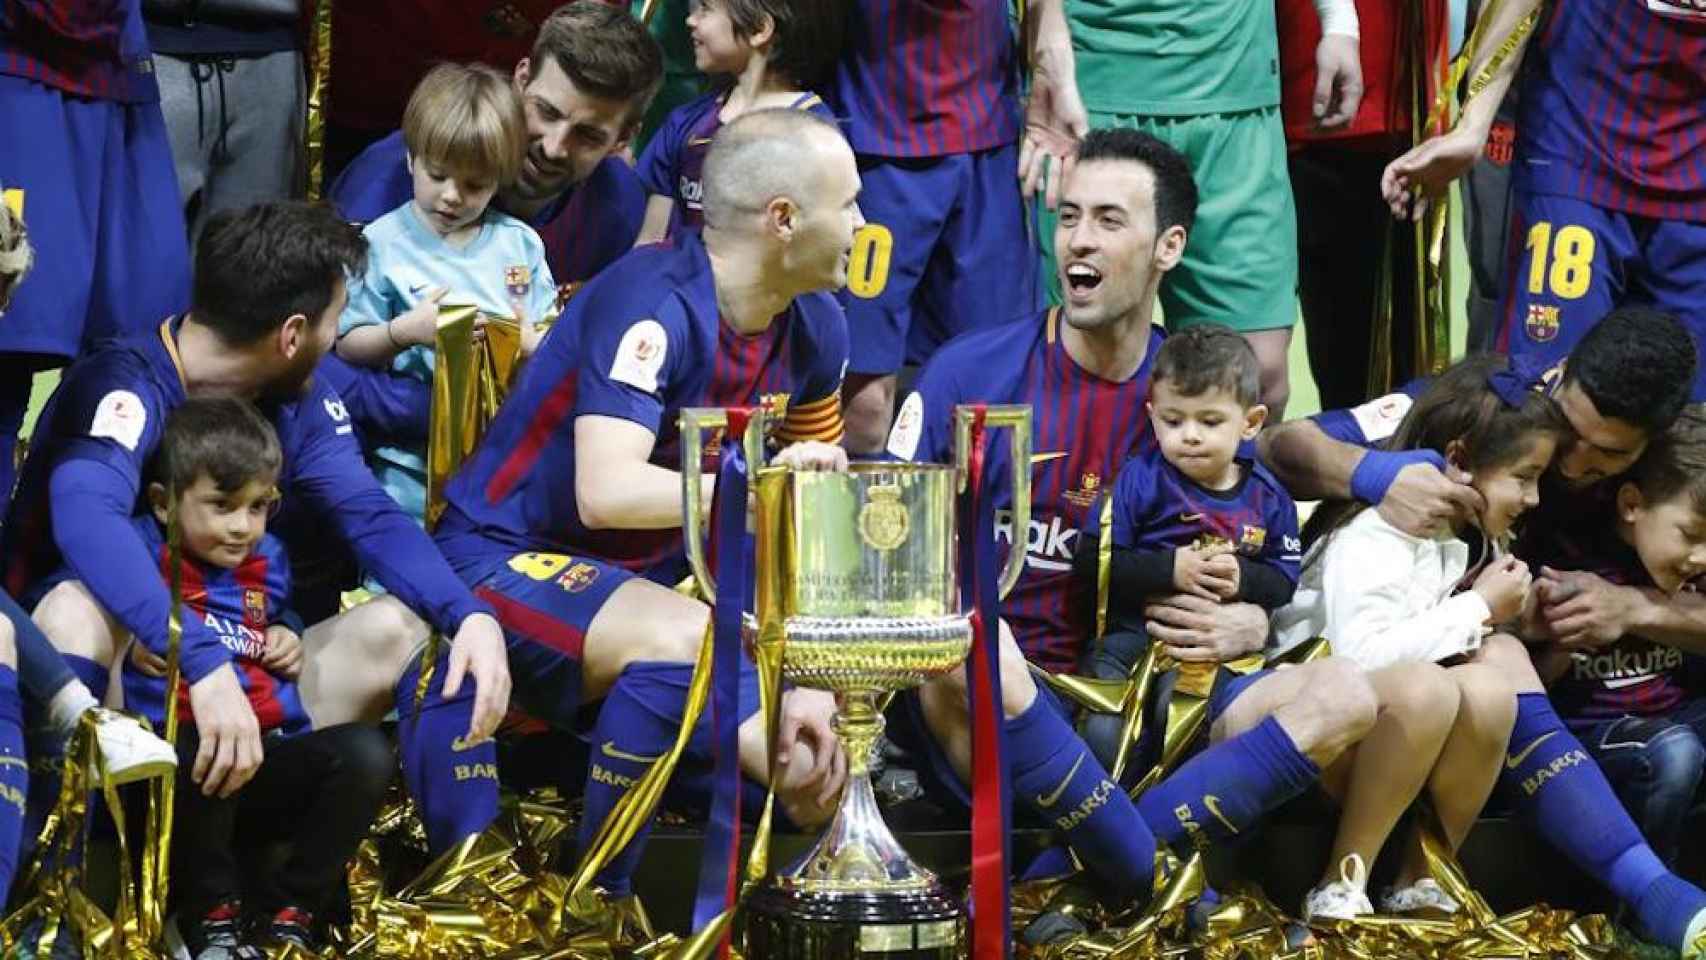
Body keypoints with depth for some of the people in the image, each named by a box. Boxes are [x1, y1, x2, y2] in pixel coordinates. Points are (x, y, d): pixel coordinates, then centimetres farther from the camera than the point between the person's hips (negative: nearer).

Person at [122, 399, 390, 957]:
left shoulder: (268, 561, 19)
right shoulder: (143, 551, 0)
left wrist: (289, 639, 17)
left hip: (264, 770, 6)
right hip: (169, 779, -6)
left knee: (365, 752, -19)